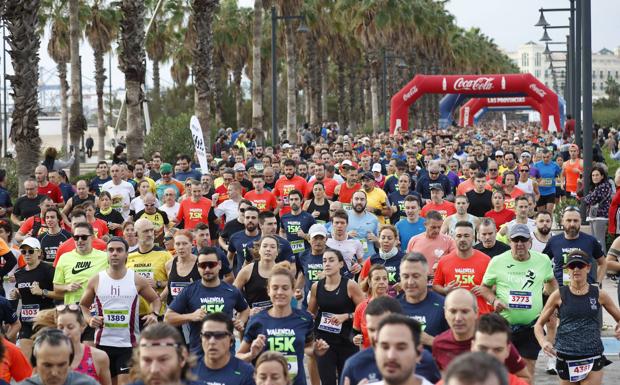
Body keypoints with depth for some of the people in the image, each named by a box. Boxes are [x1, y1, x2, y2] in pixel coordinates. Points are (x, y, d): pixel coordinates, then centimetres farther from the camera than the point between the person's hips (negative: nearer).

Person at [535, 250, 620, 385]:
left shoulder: (599, 295, 2)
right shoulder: (559, 295, 0)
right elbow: (539, 324, 5)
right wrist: (543, 342, -15)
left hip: (593, 358, -1)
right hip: (565, 358, 1)